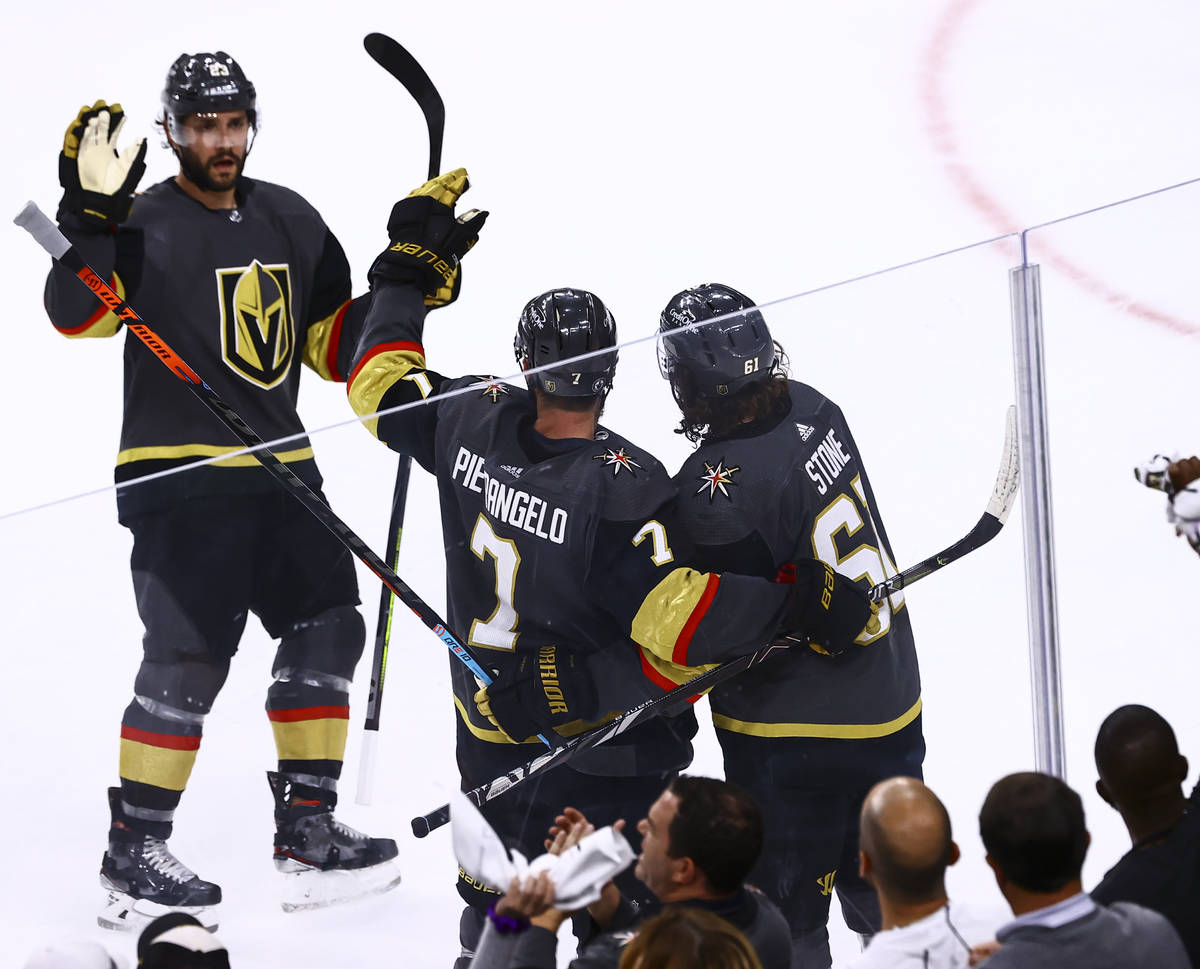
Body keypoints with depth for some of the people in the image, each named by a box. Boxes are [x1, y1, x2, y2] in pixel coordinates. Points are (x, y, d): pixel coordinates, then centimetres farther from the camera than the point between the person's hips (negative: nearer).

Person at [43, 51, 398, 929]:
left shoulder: (291, 221, 13)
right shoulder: (146, 225, -7)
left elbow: (335, 346, 18)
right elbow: (80, 313, -24)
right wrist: (92, 217, -36)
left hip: (281, 470, 7)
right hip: (180, 483, -7)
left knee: (326, 628, 9)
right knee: (188, 661, -9)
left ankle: (308, 831, 20)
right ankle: (133, 857, 1)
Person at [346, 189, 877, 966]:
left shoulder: (472, 424, -11)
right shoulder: (624, 487, -27)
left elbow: (382, 384, 8)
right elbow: (675, 624, -32)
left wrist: (411, 265, 15)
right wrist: (799, 603, -27)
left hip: (495, 734, 6)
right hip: (607, 768, -6)